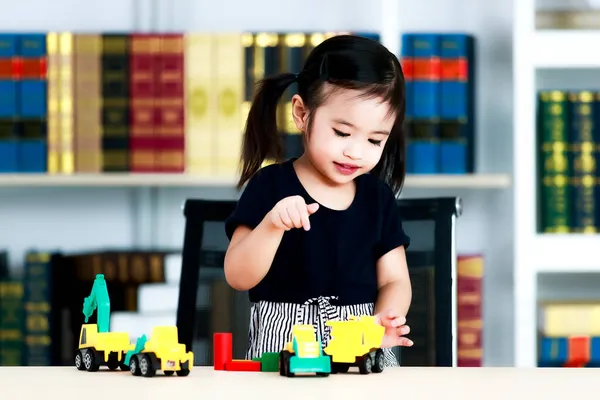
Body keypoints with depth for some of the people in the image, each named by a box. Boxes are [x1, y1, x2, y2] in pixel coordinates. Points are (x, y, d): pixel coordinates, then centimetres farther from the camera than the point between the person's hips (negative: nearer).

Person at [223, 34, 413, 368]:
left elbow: (394, 280, 10)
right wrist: (272, 225, -23)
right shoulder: (270, 187, -1)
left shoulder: (378, 198, 9)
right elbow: (238, 277, -6)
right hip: (284, 345, -3)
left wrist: (382, 320, -12)